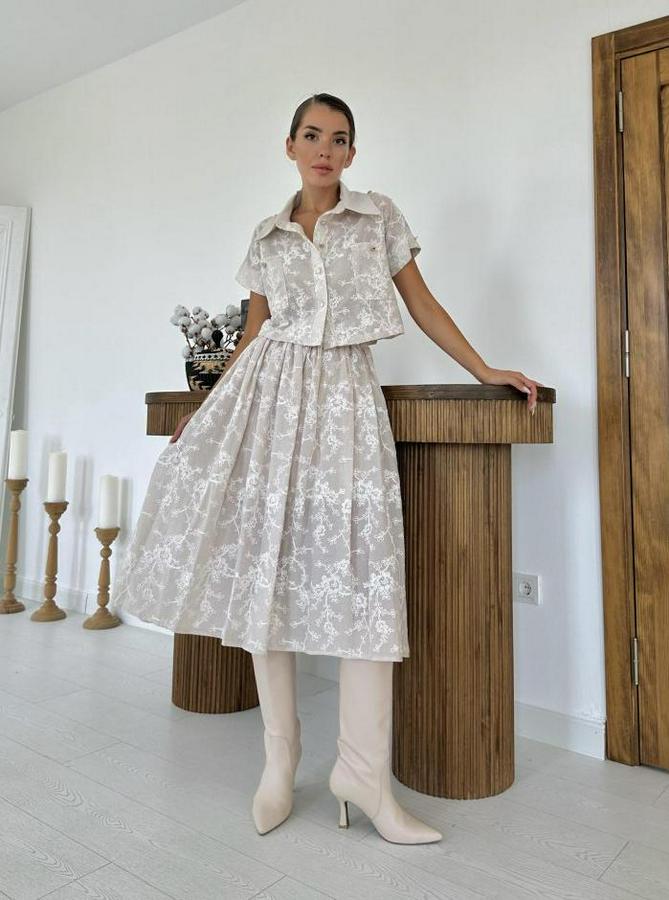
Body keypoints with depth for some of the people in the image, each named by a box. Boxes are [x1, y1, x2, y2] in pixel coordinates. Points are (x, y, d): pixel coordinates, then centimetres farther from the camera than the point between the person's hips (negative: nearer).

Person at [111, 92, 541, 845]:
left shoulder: (379, 215, 11)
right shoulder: (267, 236, 15)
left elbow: (423, 304, 11)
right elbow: (254, 331, 16)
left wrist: (485, 371, 6)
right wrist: (203, 409, 13)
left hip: (345, 393, -1)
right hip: (270, 389, 2)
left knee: (362, 568, -9)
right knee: (265, 562, -3)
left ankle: (364, 772, 1)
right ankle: (279, 759, 11)